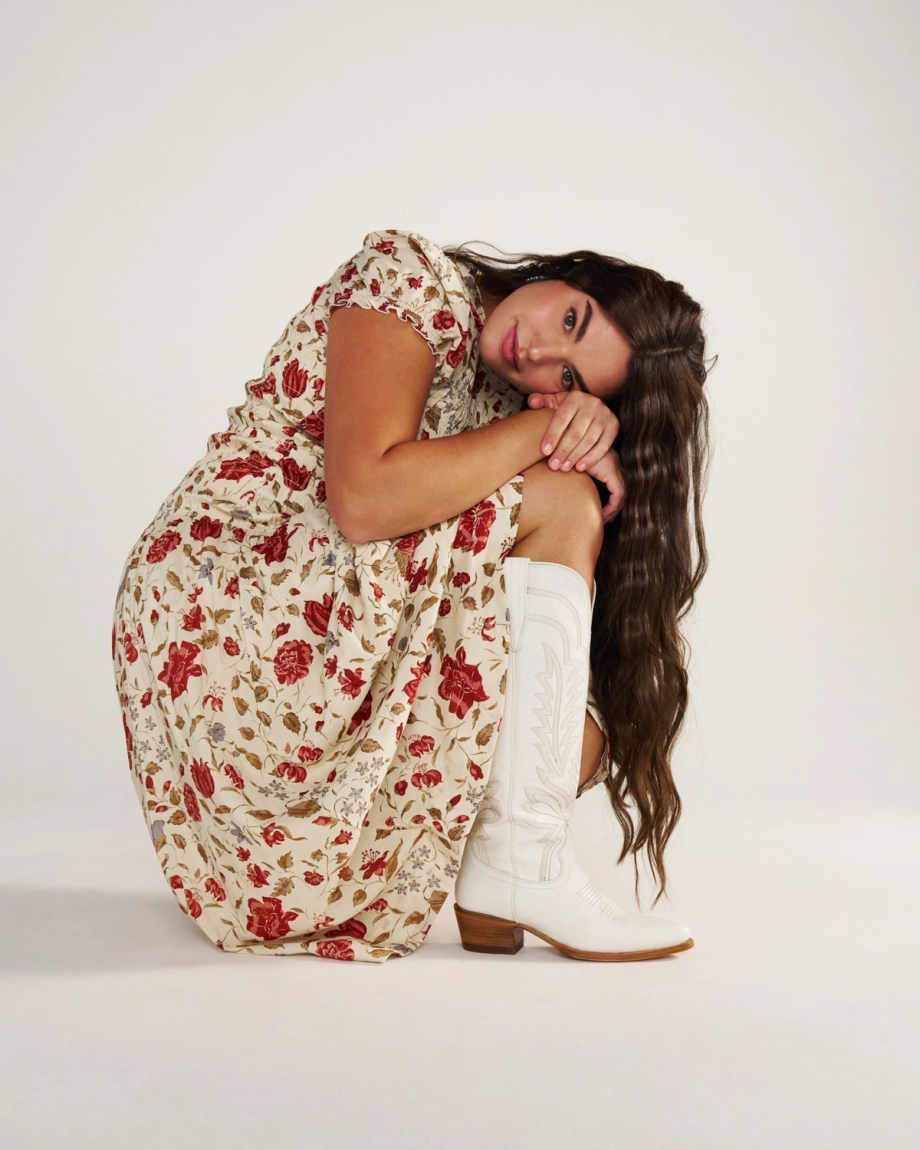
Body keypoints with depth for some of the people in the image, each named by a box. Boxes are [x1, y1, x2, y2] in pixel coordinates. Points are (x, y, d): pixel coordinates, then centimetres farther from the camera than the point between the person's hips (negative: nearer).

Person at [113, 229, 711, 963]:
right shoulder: (417, 278, -11)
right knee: (561, 508, -18)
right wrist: (541, 429, -15)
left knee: (579, 730, -1)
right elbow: (365, 499, -26)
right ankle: (521, 866, -16)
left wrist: (586, 420, -20)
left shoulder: (507, 399, 11)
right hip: (217, 610, -8)